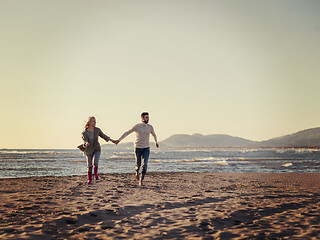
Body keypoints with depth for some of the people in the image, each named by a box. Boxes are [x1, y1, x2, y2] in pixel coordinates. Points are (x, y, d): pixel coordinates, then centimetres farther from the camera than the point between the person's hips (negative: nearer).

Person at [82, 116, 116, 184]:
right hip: (89, 150, 0)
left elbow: (103, 135, 9)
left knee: (95, 162, -22)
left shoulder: (97, 130, -7)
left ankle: (96, 174, 7)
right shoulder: (84, 132, -13)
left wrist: (111, 140, 14)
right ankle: (89, 180, 23)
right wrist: (86, 143, -51)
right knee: (89, 166, 3)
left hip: (97, 149, 0)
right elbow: (84, 140, -26)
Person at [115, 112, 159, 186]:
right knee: (138, 164, 9)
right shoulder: (137, 126, -8)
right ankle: (137, 171, 46)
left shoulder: (150, 127, 0)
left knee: (145, 164, -14)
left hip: (146, 148, 1)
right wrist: (119, 140, -13)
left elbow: (154, 134, 22)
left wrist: (156, 142, 11)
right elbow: (127, 133, -6)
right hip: (138, 148, -1)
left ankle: (141, 180, -9)